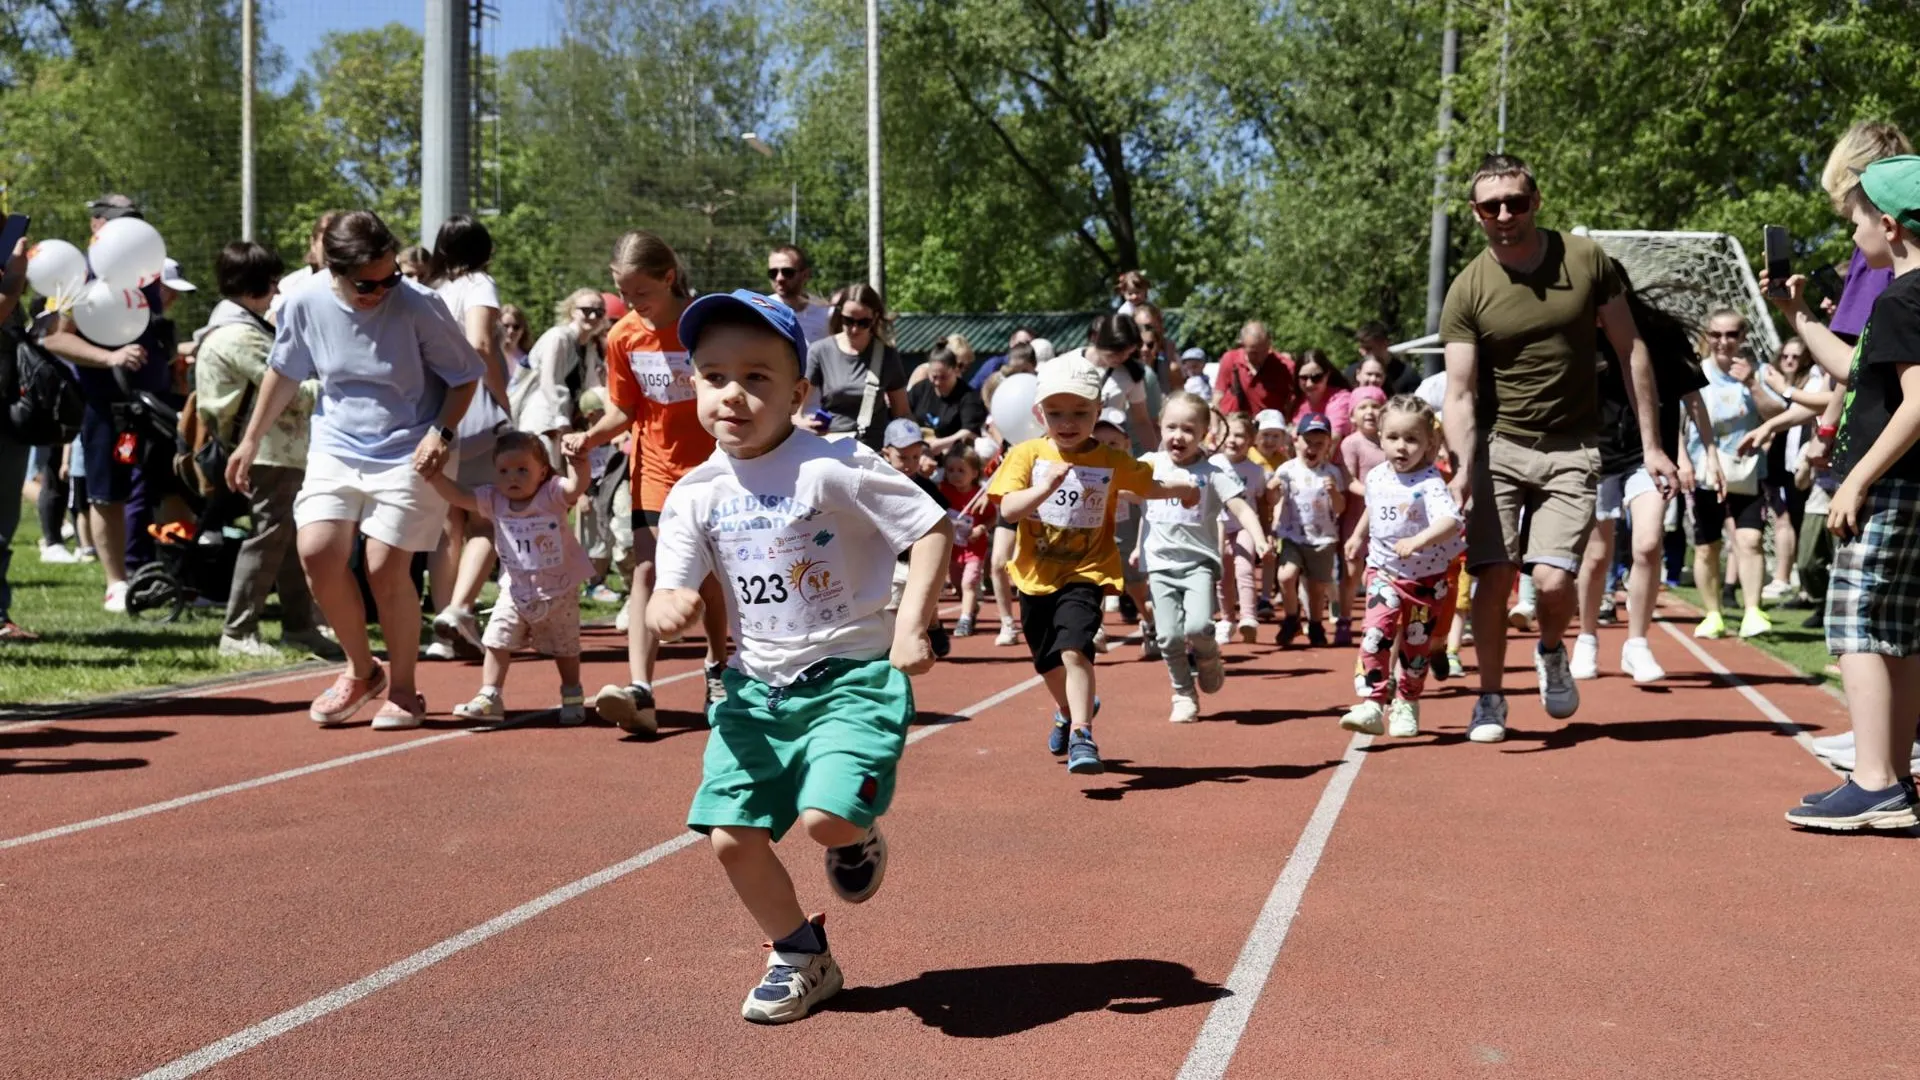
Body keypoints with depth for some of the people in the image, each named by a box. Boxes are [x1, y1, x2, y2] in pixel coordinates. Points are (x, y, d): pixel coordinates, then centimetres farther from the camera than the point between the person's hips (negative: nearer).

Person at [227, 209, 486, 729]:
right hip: (337, 449, 4)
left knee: (386, 568, -10)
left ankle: (402, 687, 11)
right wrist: (251, 442, 16)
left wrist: (442, 432, -18)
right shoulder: (306, 305, -6)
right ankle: (361, 669, 11)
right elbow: (284, 372, 11)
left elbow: (465, 375, -5)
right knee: (316, 552, -12)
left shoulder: (419, 306, -16)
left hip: (408, 454, -4)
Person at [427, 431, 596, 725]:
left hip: (559, 591, -3)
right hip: (515, 591, 3)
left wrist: (579, 462, -54)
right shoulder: (493, 501, -6)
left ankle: (573, 698, 30)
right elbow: (459, 497, -13)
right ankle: (489, 698, 4)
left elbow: (576, 487, -34)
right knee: (497, 640, -4)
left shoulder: (552, 495, -17)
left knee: (565, 648, 11)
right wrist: (435, 477, -28)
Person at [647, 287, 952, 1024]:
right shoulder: (694, 495, 1)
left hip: (853, 676, -5)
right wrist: (668, 607, -23)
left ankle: (859, 837, 17)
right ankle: (801, 957, 24)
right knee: (731, 836, -1)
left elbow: (933, 527, -12)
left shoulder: (835, 467, -13)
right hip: (756, 687, 5)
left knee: (826, 817, -23)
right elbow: (672, 591, 2)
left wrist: (912, 625, -21)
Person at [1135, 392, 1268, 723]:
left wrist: (1259, 538, -28)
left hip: (1199, 561, -3)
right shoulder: (1150, 465, 7)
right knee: (1169, 636, -7)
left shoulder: (1213, 470, -4)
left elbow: (1240, 507, -12)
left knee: (1198, 626, -23)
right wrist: (1140, 546, 29)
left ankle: (1208, 658, 12)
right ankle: (1184, 696, 12)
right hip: (1160, 563, 3)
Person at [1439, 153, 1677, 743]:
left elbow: (1631, 350, 5)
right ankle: (1491, 699, 14)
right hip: (1497, 445, 0)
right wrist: (1463, 467, -25)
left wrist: (1651, 445, 2)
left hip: (1571, 450, 0)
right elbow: (1460, 394, -7)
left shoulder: (1586, 260, -2)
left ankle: (1551, 653, 21)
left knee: (1552, 579, -13)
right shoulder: (1467, 292, -5)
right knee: (1494, 576, -7)